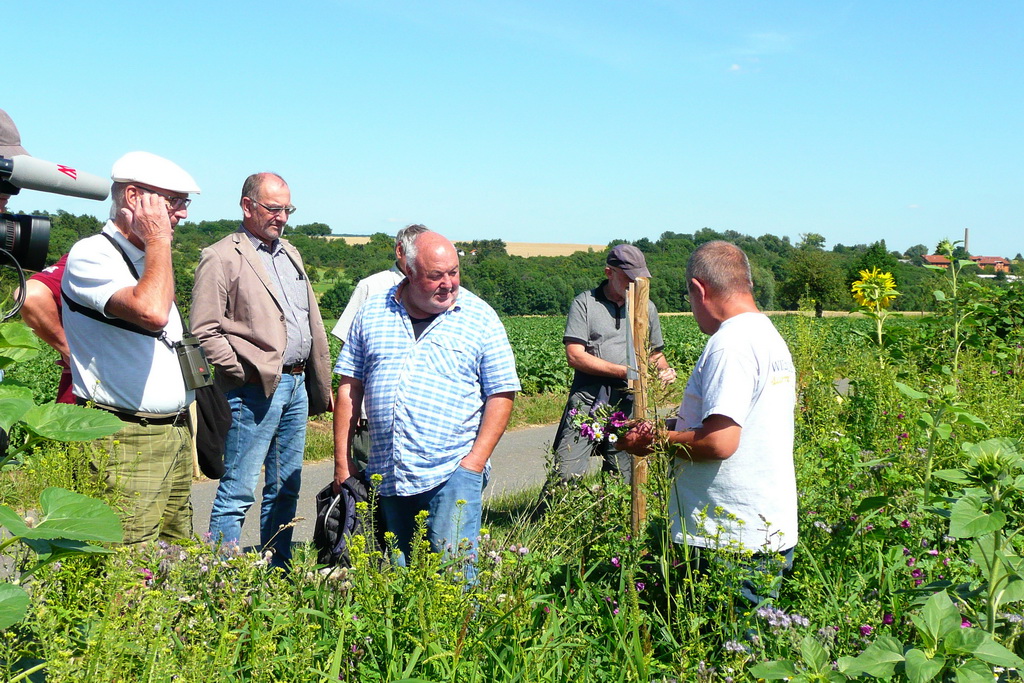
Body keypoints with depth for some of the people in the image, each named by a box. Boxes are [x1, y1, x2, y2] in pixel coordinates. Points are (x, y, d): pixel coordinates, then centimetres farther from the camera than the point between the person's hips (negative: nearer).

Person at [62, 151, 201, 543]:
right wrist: (158, 239, -15)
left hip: (177, 433, 8)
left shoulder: (149, 259, 18)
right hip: (127, 441, -8)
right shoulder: (92, 255, -10)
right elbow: (152, 312, -28)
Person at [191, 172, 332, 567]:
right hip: (256, 389, -8)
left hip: (296, 385, 8)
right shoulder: (221, 258, -6)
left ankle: (277, 572, 24)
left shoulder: (290, 254, 18)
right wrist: (243, 374, -13)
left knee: (286, 489, 14)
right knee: (238, 492, -3)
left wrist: (321, 384, 17)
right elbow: (204, 330, -11)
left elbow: (313, 323, 20)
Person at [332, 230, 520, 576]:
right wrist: (342, 460, 5)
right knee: (394, 574, 11)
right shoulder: (373, 313, 8)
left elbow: (501, 393, 0)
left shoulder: (480, 317, 1)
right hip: (386, 475, 3)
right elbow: (349, 387, 10)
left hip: (453, 472, -3)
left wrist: (476, 460, -9)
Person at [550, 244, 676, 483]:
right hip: (588, 400, -4)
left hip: (628, 402, 4)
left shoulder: (647, 307, 18)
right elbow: (575, 356, -7)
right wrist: (624, 371, -12)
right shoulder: (585, 303, 3)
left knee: (623, 477, 6)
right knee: (567, 474, -11)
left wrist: (664, 370, 4)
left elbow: (655, 352, 28)